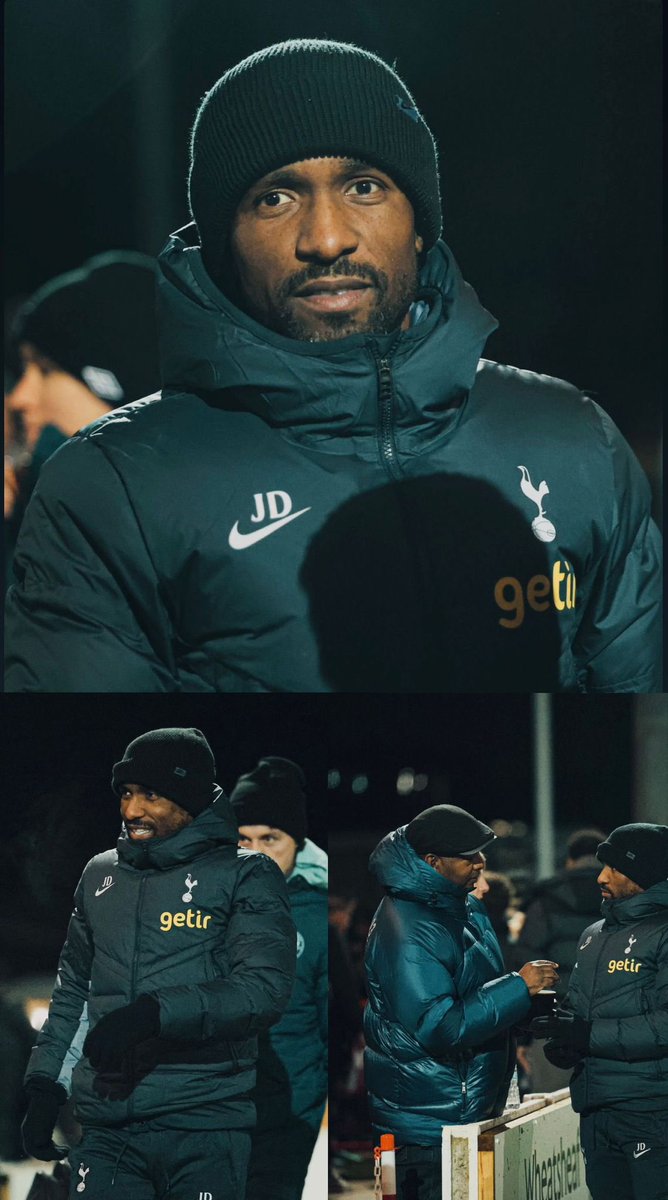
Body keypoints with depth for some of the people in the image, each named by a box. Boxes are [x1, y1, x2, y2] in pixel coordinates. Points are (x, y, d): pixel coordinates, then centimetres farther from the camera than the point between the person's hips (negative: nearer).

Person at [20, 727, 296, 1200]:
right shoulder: (101, 875, 16)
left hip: (204, 1129, -4)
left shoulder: (245, 876, 0)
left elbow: (266, 988, -13)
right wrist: (45, 1086, 18)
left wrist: (154, 1013, -23)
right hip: (107, 1131, 4)